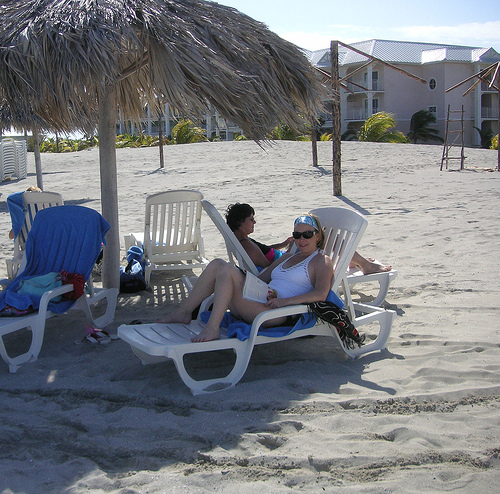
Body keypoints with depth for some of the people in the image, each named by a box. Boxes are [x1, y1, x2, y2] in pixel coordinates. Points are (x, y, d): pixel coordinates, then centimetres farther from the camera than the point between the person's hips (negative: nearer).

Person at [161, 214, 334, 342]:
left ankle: (212, 328, -29)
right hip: (261, 301, 8)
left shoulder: (322, 261, 4)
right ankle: (184, 312, -1)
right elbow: (261, 277, 30)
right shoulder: (288, 257, 29)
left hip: (276, 313, -8)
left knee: (226, 270, -22)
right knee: (217, 264, -3)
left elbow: (321, 294, -14)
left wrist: (285, 301, -22)